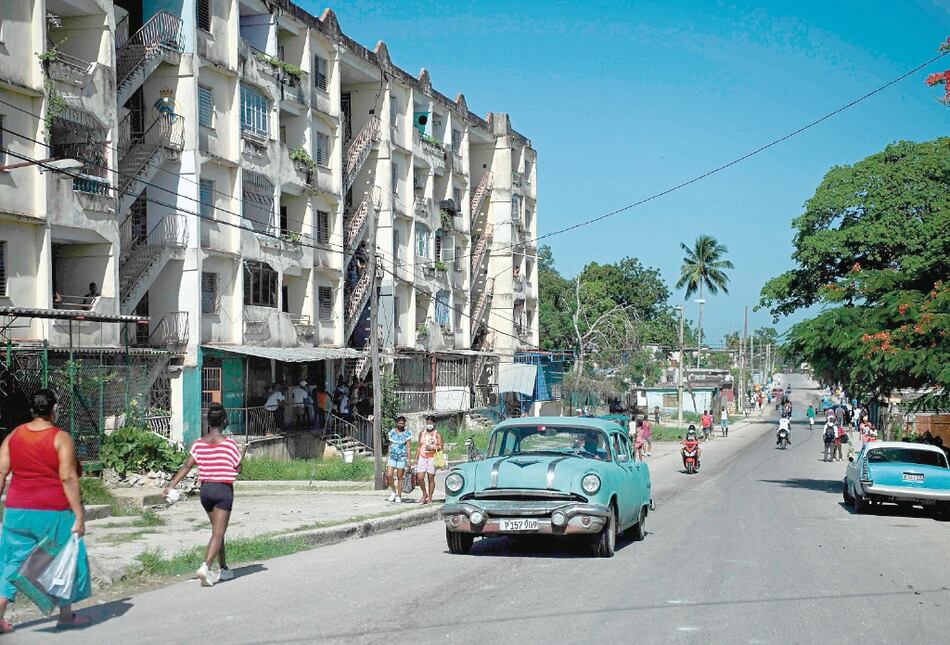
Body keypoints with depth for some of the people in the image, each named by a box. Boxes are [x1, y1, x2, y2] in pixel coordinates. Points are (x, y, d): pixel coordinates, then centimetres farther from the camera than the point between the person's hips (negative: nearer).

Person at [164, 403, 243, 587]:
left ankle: (223, 568, 27)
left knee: (217, 530, 20)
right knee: (218, 533, -7)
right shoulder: (229, 444, -10)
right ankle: (205, 567, -25)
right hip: (224, 489, -5)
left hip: (205, 489, 5)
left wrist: (171, 486, -6)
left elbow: (187, 466, -6)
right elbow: (238, 469, -1)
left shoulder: (198, 444, 1)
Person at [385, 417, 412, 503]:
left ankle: (399, 496, 10)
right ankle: (394, 491, 14)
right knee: (389, 475, -8)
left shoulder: (407, 434, -3)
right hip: (392, 456, 3)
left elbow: (408, 447, -5)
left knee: (400, 477, 0)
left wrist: (409, 460, -9)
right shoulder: (392, 432, 7)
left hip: (402, 457, -3)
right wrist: (388, 457, 11)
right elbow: (390, 445, 13)